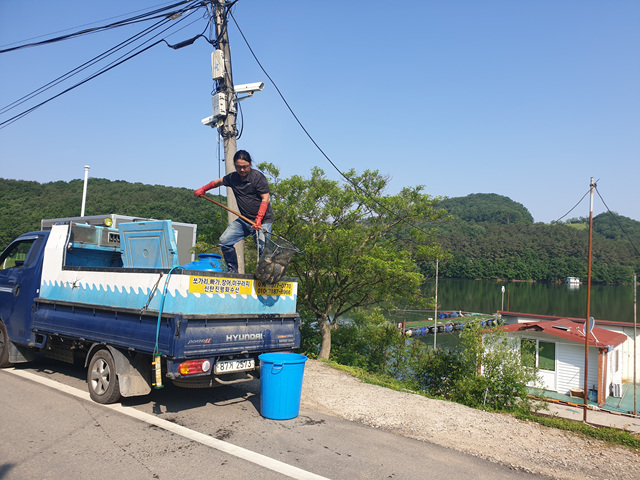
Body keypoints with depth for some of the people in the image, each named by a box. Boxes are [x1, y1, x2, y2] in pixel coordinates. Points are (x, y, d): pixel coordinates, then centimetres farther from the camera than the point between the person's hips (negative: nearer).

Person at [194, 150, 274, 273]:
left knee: (263, 248, -18)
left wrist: (259, 219, -24)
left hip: (263, 220, -6)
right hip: (244, 219, 6)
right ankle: (233, 270, 6)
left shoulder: (258, 177, -10)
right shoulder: (233, 177, 8)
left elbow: (265, 199, -14)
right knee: (224, 241, -3)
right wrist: (203, 189, 29)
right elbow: (218, 181, 30)